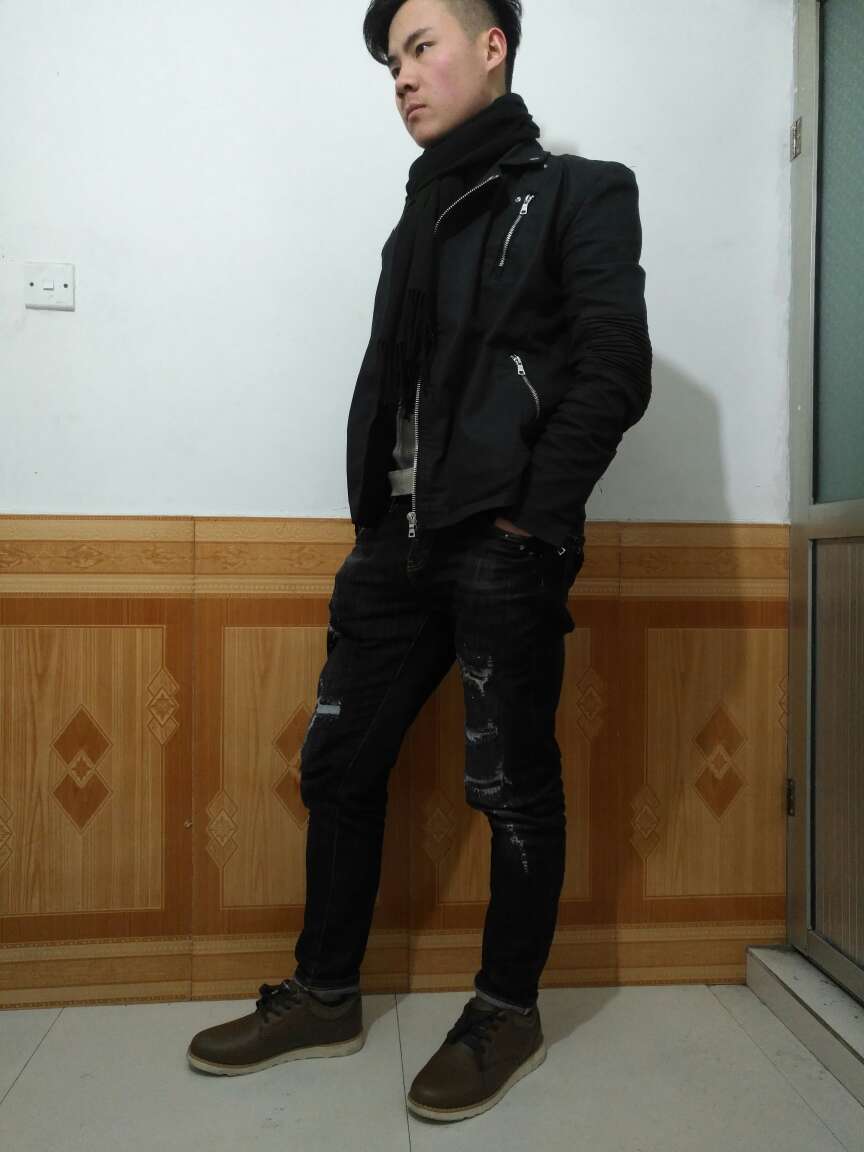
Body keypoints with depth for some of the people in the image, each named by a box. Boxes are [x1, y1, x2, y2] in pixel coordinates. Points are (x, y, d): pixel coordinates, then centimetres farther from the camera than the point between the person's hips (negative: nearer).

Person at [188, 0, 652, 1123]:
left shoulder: (579, 194, 3)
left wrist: (531, 521, -14)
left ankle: (509, 1012, 24)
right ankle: (324, 997, 26)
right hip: (397, 546, 7)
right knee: (338, 765, 9)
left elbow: (613, 375, -8)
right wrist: (374, 523, 5)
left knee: (511, 785, 3)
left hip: (505, 555, -6)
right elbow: (385, 385, 16)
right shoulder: (420, 220, 22)